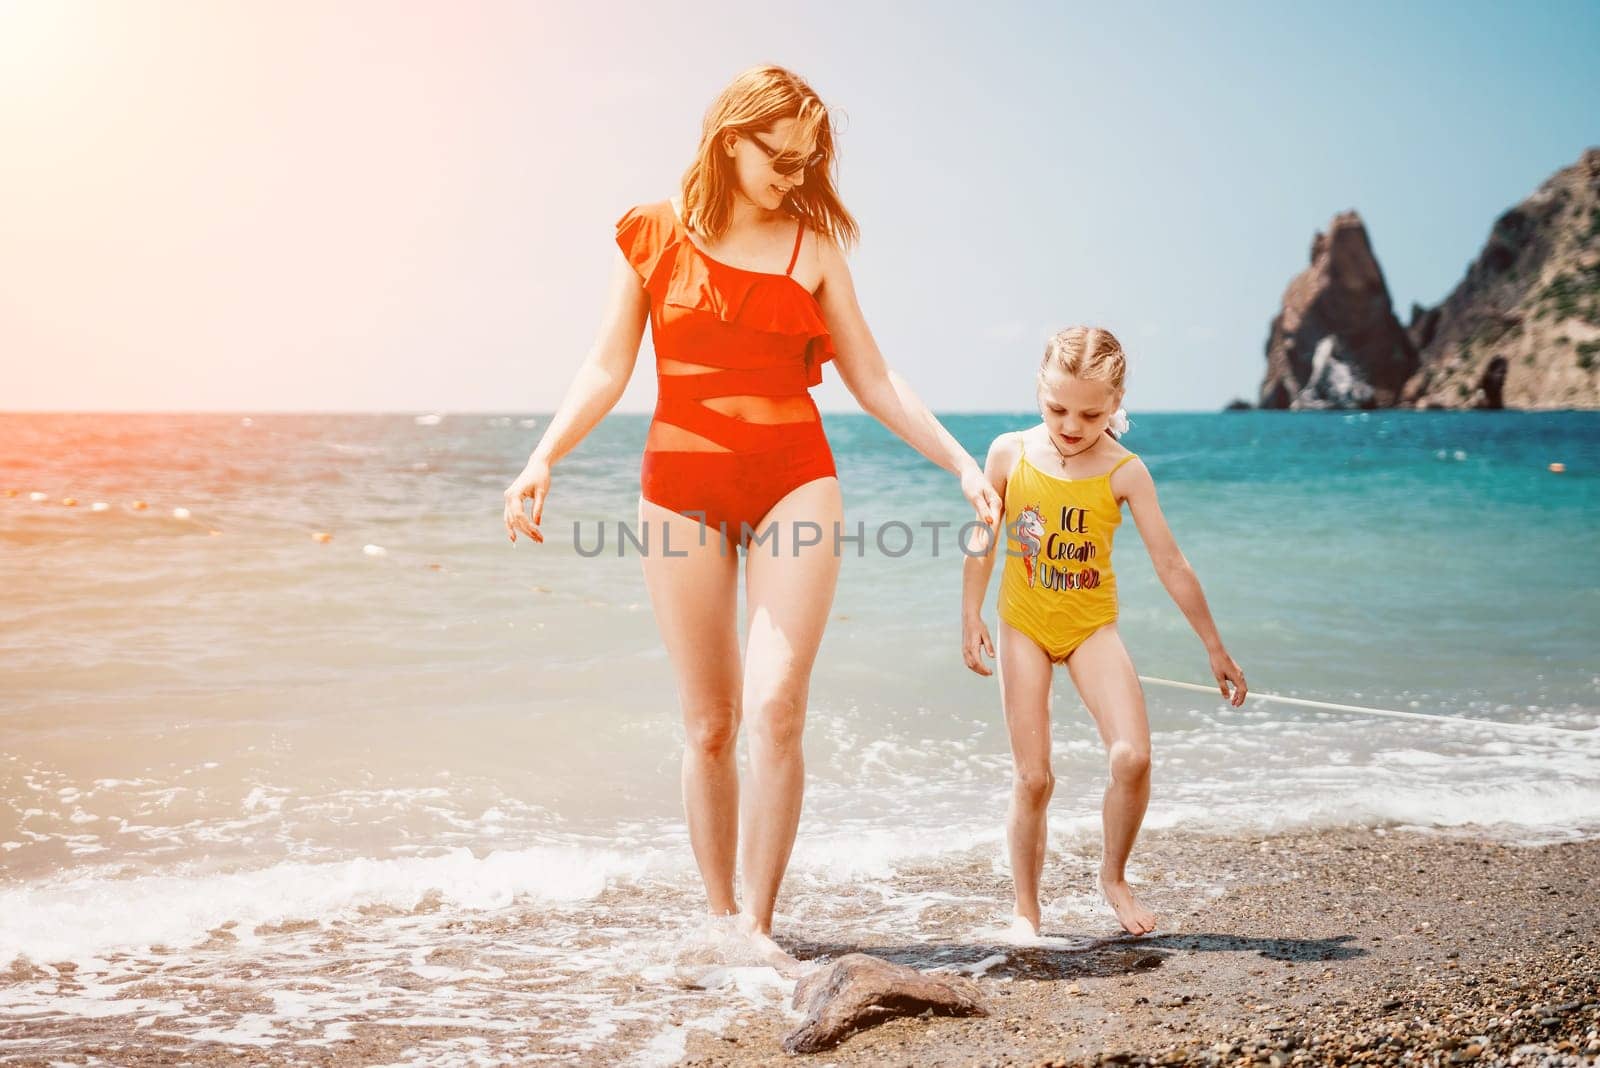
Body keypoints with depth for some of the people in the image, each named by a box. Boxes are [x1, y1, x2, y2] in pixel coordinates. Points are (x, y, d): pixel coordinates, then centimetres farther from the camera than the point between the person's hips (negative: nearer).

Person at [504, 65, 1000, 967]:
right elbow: (609, 369, 5)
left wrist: (961, 462, 1)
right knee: (710, 724, 5)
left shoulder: (812, 244, 6)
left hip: (794, 479, 0)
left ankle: (758, 923, -2)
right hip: (683, 486, 0)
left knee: (775, 707, -13)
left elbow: (873, 380, 9)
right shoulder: (654, 235, 5)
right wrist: (544, 459, -9)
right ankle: (720, 917, 18)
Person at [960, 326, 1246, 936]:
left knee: (1132, 757, -17)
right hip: (1024, 627, 0)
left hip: (1092, 626, 0)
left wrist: (1215, 648, -1)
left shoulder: (1124, 471, -10)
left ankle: (1114, 876, 8)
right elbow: (983, 542, 4)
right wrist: (971, 620, 2)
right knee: (1032, 777, 0)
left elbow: (1170, 564, -6)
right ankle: (1026, 910, 16)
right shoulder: (1009, 453, -7)